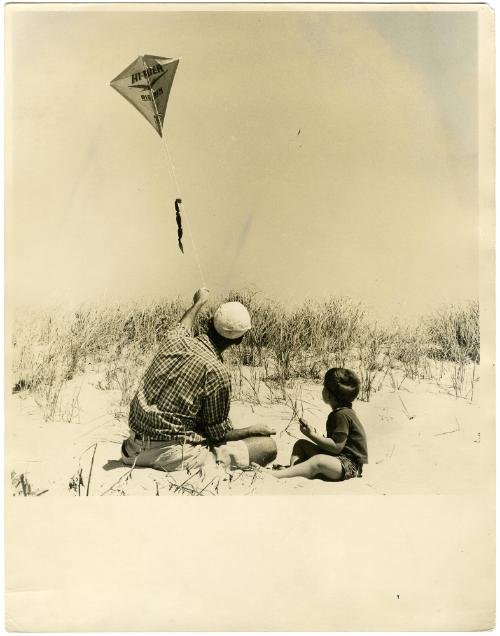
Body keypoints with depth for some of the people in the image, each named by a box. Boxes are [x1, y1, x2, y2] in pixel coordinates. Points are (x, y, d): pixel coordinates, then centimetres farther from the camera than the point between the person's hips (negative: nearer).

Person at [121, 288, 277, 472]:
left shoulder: (175, 340, -2)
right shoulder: (216, 372, -20)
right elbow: (219, 434, -9)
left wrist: (199, 303, 45)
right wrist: (253, 429, 8)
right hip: (172, 455, -8)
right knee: (267, 446, -8)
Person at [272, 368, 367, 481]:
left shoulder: (342, 415, -19)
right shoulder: (338, 412, 14)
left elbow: (336, 447, -23)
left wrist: (313, 435, -17)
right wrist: (317, 436, 0)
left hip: (350, 464, -11)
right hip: (335, 458, 11)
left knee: (319, 461, -39)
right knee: (301, 444, 9)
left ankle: (274, 475, -49)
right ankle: (291, 469, -18)